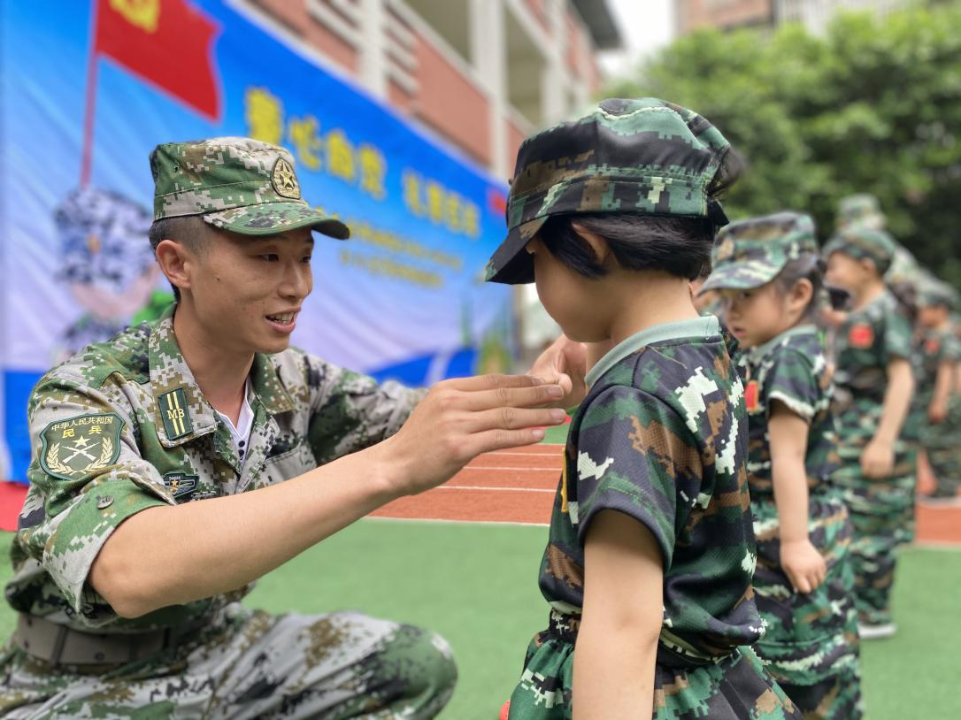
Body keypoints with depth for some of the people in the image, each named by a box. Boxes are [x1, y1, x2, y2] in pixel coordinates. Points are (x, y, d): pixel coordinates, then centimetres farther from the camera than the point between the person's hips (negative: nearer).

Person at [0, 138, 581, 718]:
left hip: (218, 647, 6)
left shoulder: (293, 382, -7)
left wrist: (535, 389, -31)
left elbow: (441, 423, -7)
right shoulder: (84, 394, -25)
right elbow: (129, 572, -43)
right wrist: (386, 467, -51)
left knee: (417, 665, -2)